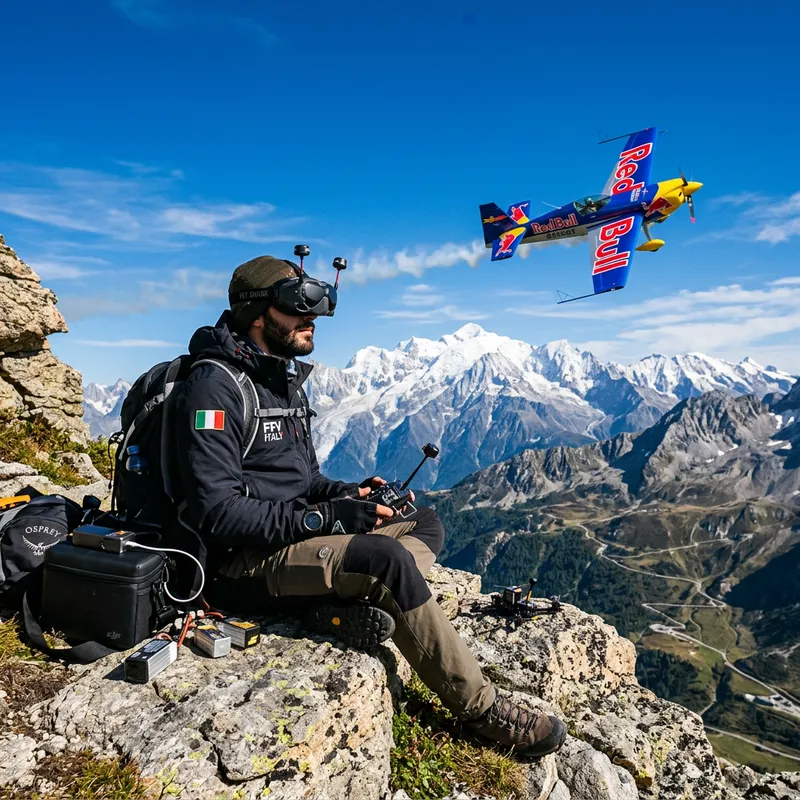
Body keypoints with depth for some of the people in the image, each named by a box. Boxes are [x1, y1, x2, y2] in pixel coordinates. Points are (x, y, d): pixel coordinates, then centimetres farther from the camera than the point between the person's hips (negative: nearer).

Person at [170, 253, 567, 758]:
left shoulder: (286, 380, 15)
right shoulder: (215, 385, -15)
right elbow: (216, 511, -22)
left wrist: (350, 494, -1)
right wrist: (324, 516, -22)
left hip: (298, 532, 10)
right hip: (246, 554, -9)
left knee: (428, 525, 2)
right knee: (389, 559, -28)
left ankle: (356, 604, -24)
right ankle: (482, 708, -13)